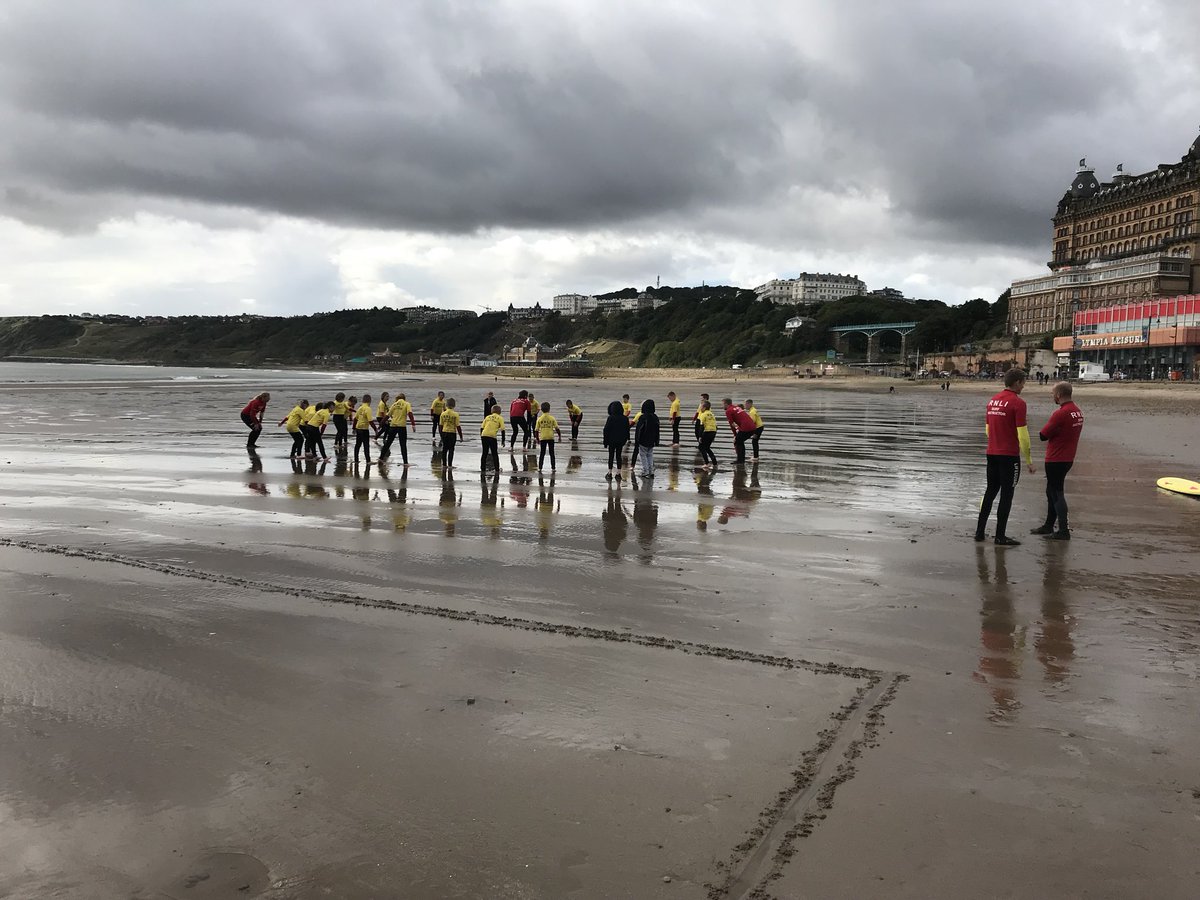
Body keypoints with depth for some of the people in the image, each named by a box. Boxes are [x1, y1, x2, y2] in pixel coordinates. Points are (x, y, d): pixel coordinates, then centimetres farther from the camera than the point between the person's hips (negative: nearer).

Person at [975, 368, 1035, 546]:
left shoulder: (993, 400, 9)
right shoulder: (1018, 403, -14)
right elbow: (1022, 434, -15)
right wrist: (1029, 460, -7)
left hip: (992, 454, 7)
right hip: (1009, 456, -7)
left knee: (990, 492, 15)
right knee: (1006, 495, 0)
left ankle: (979, 532, 16)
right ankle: (1000, 537, 3)